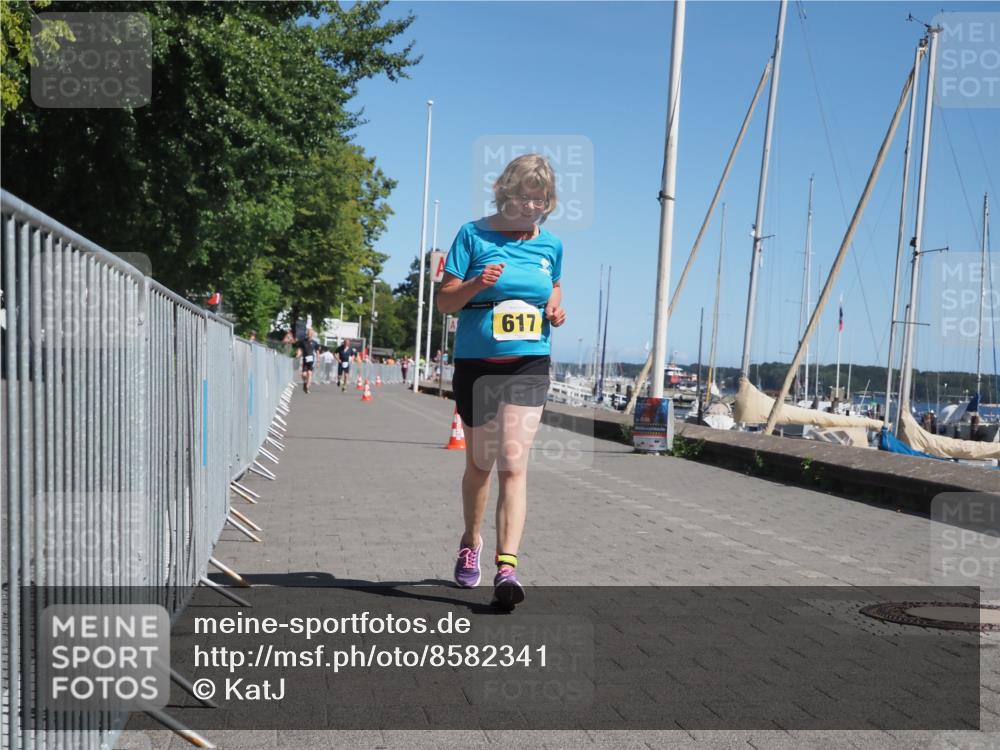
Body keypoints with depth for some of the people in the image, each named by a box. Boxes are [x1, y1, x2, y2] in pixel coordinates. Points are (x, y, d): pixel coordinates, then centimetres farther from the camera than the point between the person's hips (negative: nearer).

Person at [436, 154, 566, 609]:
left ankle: (506, 566, -12)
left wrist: (556, 312, -3)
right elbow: (445, 301, -4)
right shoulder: (473, 235, -4)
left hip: (529, 365, 1)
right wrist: (477, 284, -24)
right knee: (480, 463, 13)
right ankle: (471, 542, 38)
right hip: (476, 364, -1)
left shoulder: (551, 245, 6)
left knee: (513, 464, -11)